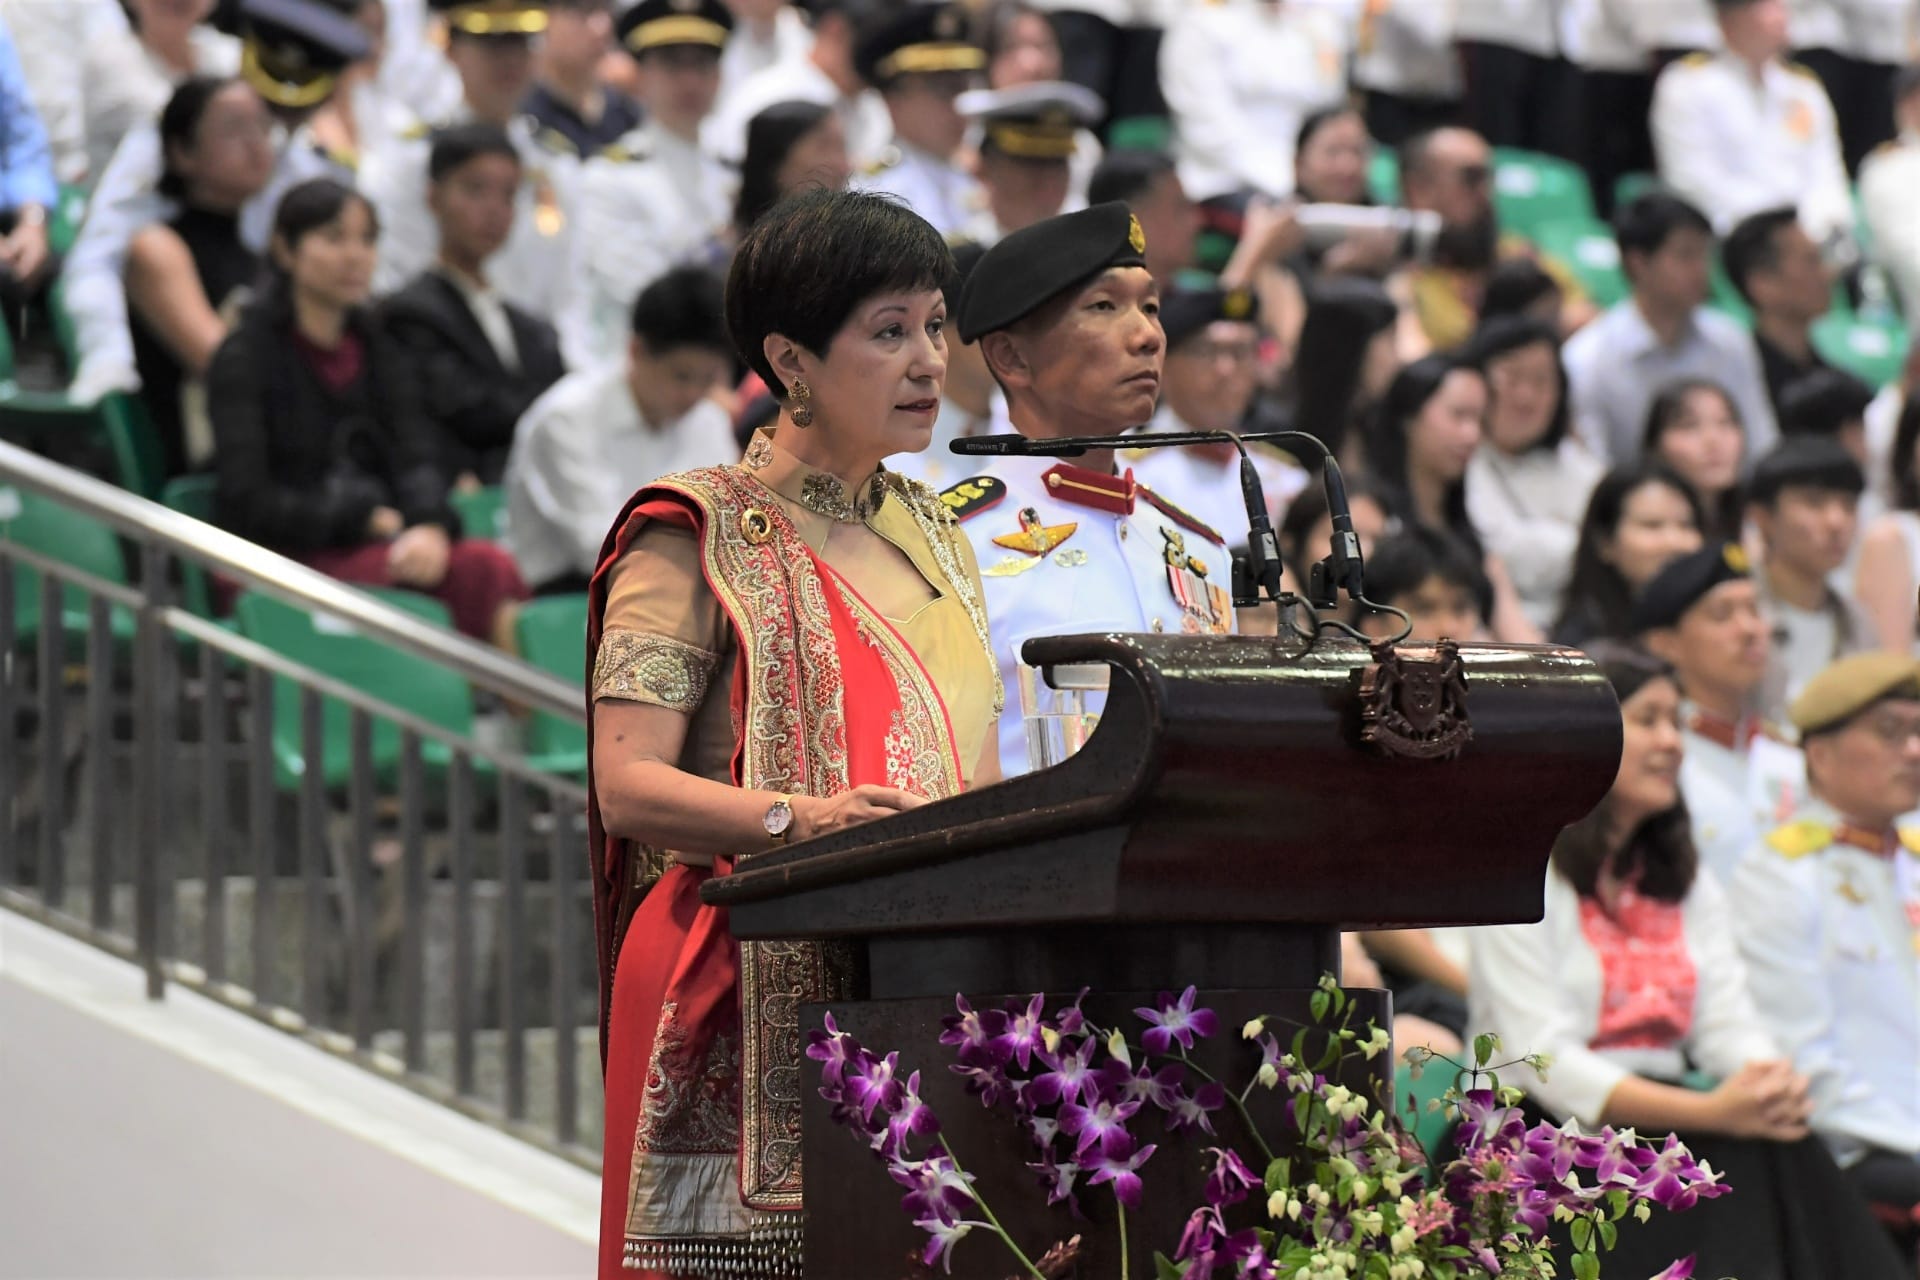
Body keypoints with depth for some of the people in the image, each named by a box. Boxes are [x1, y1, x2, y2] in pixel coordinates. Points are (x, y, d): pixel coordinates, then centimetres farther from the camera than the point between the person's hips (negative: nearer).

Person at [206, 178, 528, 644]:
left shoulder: (378, 349, 19)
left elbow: (416, 460, 7)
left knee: (487, 566, -29)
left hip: (378, 545, 5)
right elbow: (247, 501, -5)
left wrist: (430, 526, -17)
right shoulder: (246, 356, 3)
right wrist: (366, 521, -9)